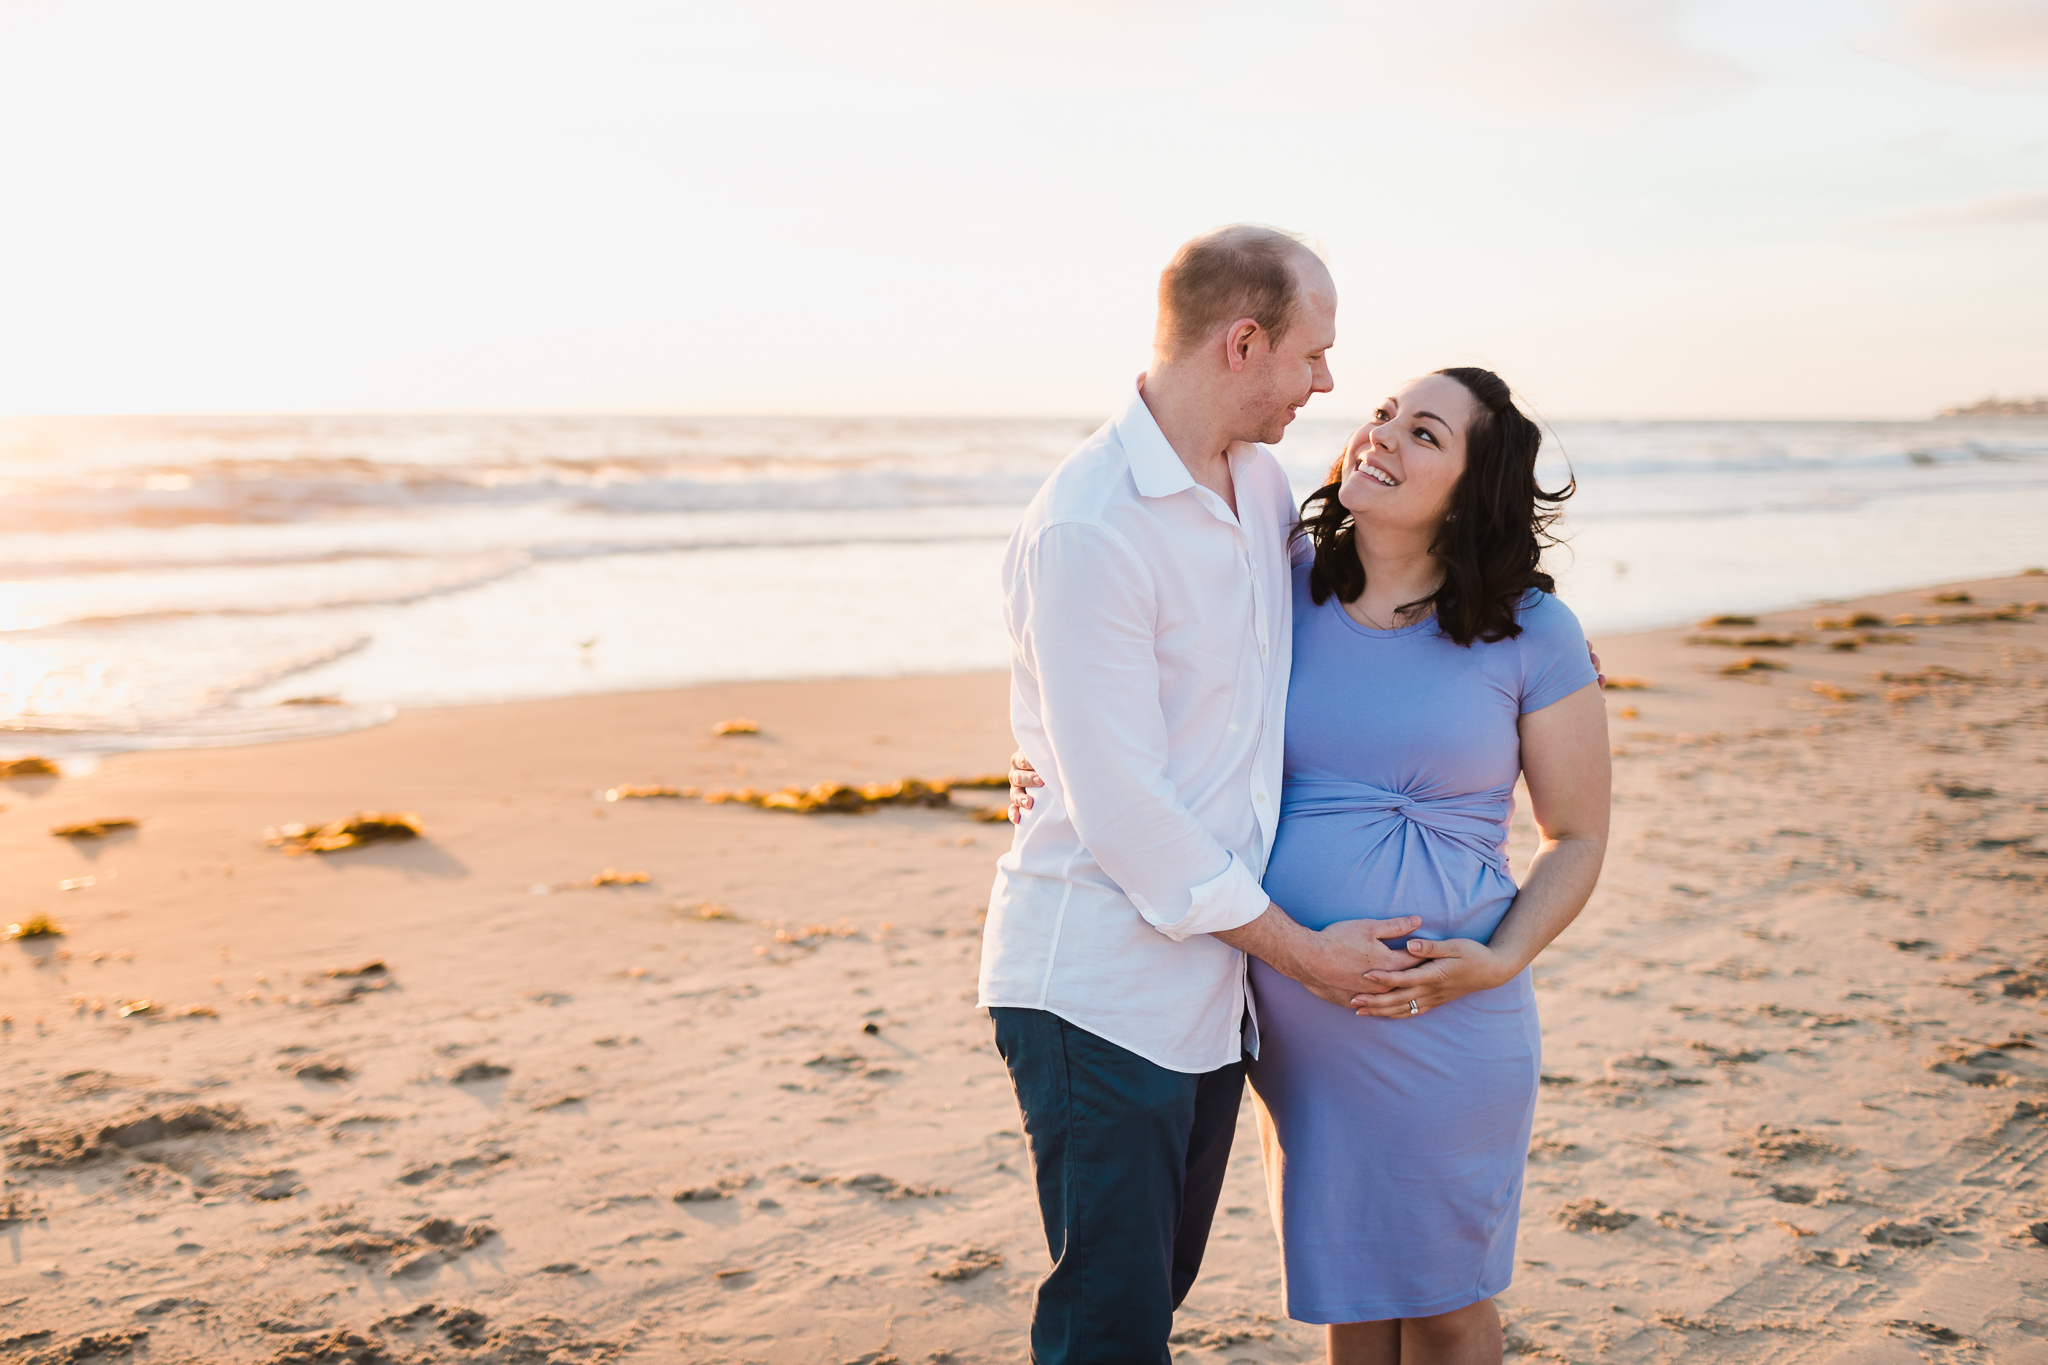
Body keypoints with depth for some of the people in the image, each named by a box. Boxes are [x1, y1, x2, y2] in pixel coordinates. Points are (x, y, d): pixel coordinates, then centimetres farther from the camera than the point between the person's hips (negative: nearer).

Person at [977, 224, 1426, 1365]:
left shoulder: (1262, 482, 8)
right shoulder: (1086, 530, -19)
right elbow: (1122, 811, -19)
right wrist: (1299, 946, -11)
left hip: (1209, 981, 8)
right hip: (1097, 987, -8)